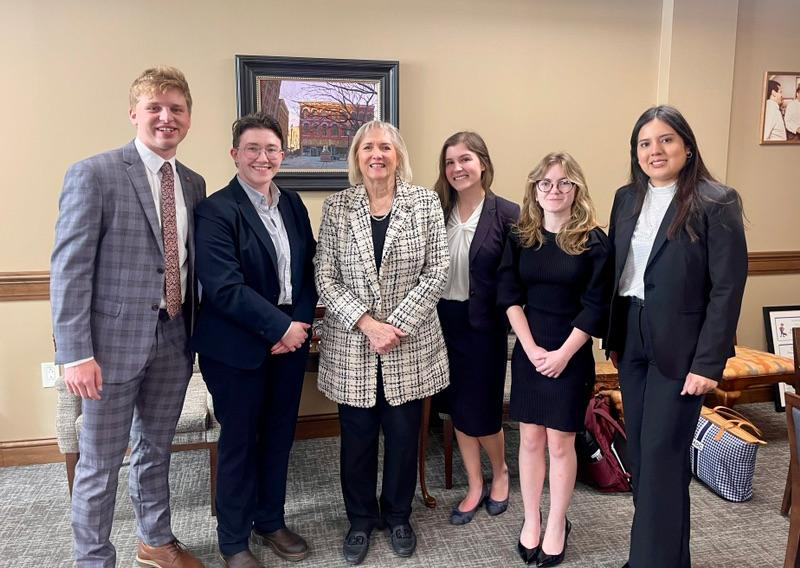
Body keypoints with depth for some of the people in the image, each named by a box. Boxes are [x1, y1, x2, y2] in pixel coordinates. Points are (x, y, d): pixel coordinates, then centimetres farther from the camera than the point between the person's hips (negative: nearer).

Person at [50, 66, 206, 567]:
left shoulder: (193, 184, 8)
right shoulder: (93, 175, -9)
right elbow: (69, 268, -12)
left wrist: (197, 334, 7)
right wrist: (75, 353, -17)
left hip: (174, 340, 5)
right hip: (115, 339, -5)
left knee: (156, 450, 21)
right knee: (101, 463, 10)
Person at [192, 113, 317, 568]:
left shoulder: (292, 204, 8)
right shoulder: (217, 209, -12)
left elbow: (308, 270, 8)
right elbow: (224, 286, -19)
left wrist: (301, 324, -6)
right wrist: (280, 326, -17)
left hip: (291, 340, 6)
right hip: (237, 349, -5)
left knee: (279, 436, 15)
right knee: (239, 442, 8)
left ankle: (270, 521, 36)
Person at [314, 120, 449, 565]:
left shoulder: (426, 202, -1)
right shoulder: (336, 207, 1)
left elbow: (437, 271, -5)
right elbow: (325, 277, -3)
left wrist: (397, 324, -13)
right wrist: (367, 324, -15)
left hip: (411, 344, 0)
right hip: (352, 345, 1)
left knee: (404, 434, 11)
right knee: (358, 437, 11)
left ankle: (399, 516, 34)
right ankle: (361, 520, 32)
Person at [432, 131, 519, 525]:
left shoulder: (507, 214, -9)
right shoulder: (437, 211, 3)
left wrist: (505, 320, -13)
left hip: (482, 326, -4)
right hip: (444, 321, 4)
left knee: (480, 411, 4)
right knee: (458, 409, 13)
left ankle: (500, 473, 35)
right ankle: (475, 488, 32)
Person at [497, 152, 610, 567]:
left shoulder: (593, 240, -6)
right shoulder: (520, 237, 2)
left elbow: (595, 307, -8)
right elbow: (510, 296, -1)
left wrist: (563, 354, -13)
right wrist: (532, 348, -10)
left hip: (571, 354, -2)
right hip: (528, 351, 3)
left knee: (560, 443, 6)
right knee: (530, 439, 11)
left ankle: (557, 526, 23)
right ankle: (531, 520, 27)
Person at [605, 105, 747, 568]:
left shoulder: (716, 204, -11)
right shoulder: (627, 198, 6)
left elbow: (728, 289, -12)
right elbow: (615, 272, 9)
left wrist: (708, 364, -14)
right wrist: (613, 338, 8)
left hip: (679, 346, -5)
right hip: (631, 338, 6)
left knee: (663, 456, 1)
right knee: (640, 451, 13)